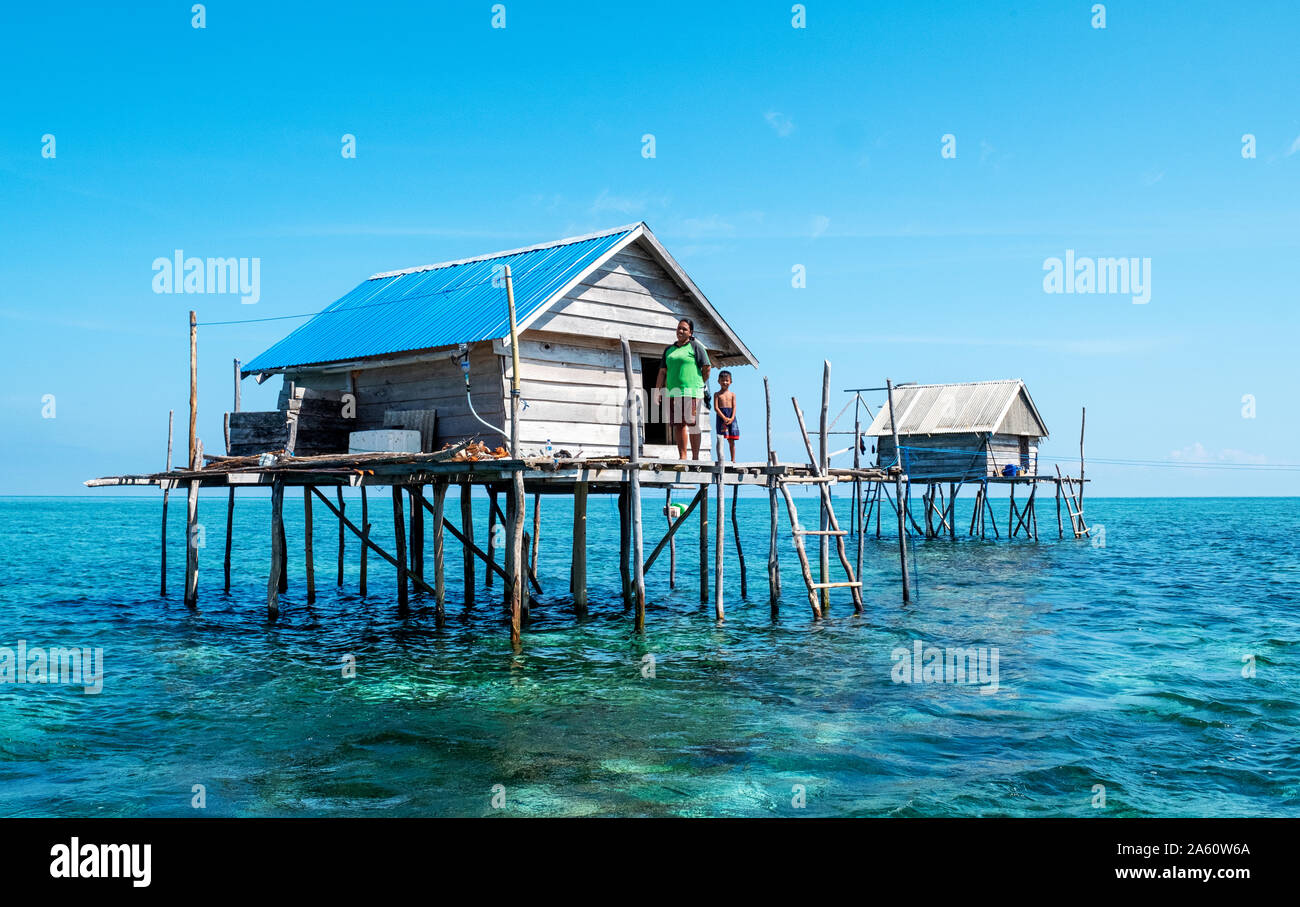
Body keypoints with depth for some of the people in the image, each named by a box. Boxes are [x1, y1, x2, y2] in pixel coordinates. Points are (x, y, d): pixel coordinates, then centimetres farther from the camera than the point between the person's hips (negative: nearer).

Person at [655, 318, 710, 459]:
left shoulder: (696, 346, 3)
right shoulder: (669, 350, 19)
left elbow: (707, 367, 0)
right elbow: (662, 372, 17)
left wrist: (699, 384, 7)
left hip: (690, 393, -5)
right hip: (673, 392, 5)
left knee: (692, 424, -7)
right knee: (677, 425, 1)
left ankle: (695, 457, -4)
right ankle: (682, 456, 4)